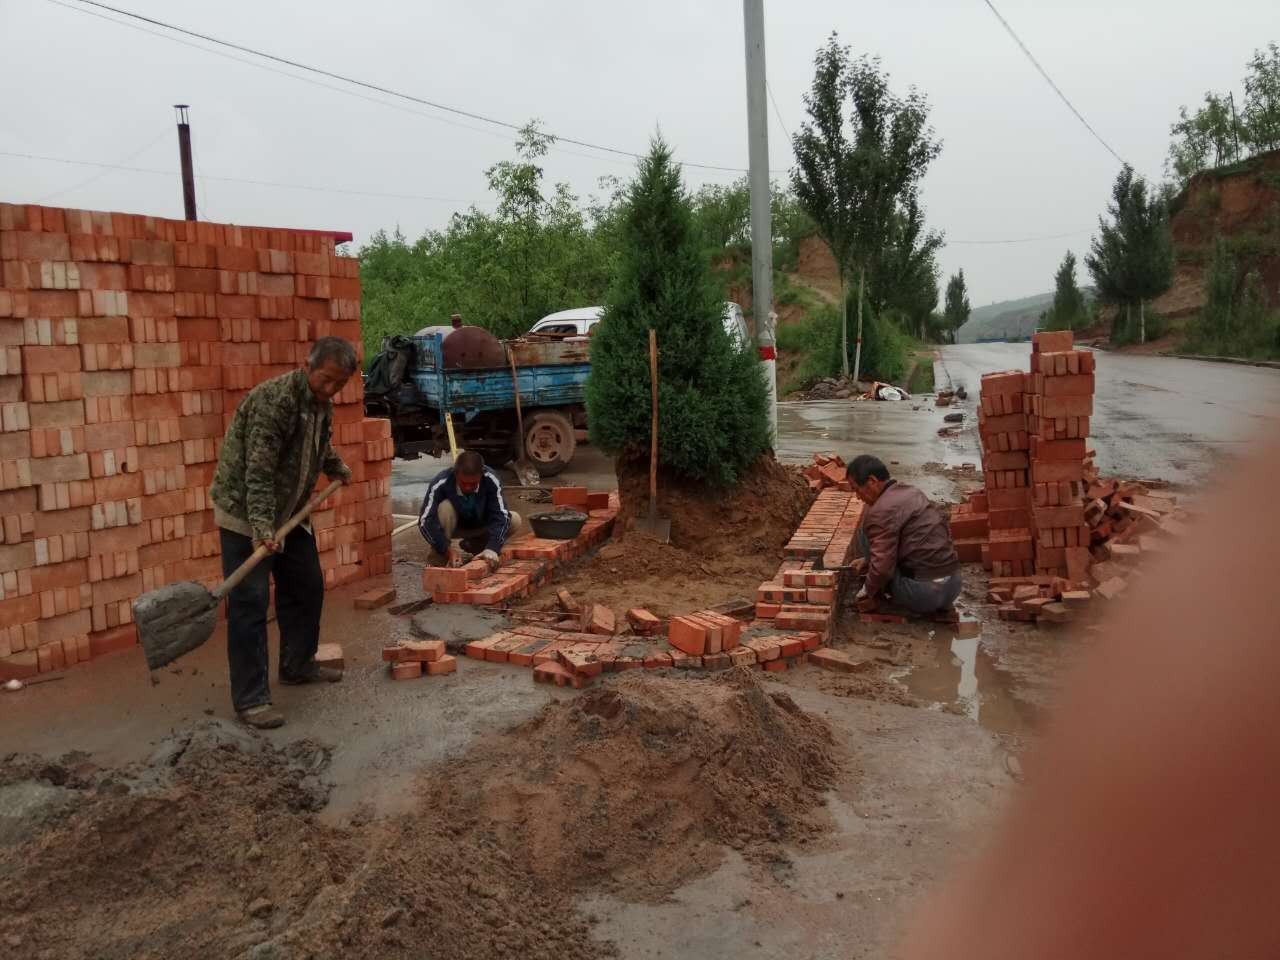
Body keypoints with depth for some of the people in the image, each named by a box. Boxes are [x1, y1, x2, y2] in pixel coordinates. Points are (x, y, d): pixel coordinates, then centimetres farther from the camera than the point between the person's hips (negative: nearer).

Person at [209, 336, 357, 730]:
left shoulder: (321, 401, 2)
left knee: (307, 588, 15)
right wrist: (261, 528, -37)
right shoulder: (273, 399, -25)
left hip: (288, 512, 9)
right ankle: (250, 699, -3)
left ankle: (298, 664, 33)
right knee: (249, 604, -8)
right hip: (245, 512, -9)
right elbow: (258, 471, -30)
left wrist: (338, 469, 38)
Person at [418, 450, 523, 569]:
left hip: (481, 524, 2)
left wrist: (492, 548, -47)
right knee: (445, 507, -35)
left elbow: (500, 516, -32)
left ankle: (472, 546, -1)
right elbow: (425, 520, -37)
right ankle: (439, 557, -16)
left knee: (515, 520, -22)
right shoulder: (440, 483, -33)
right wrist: (448, 550, -47)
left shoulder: (490, 479, -29)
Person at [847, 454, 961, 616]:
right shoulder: (911, 491, 14)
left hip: (924, 593, -8)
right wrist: (868, 559, 29)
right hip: (954, 585, 8)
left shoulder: (881, 511, -15)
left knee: (866, 531, 3)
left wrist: (869, 595, 0)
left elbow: (882, 568, -17)